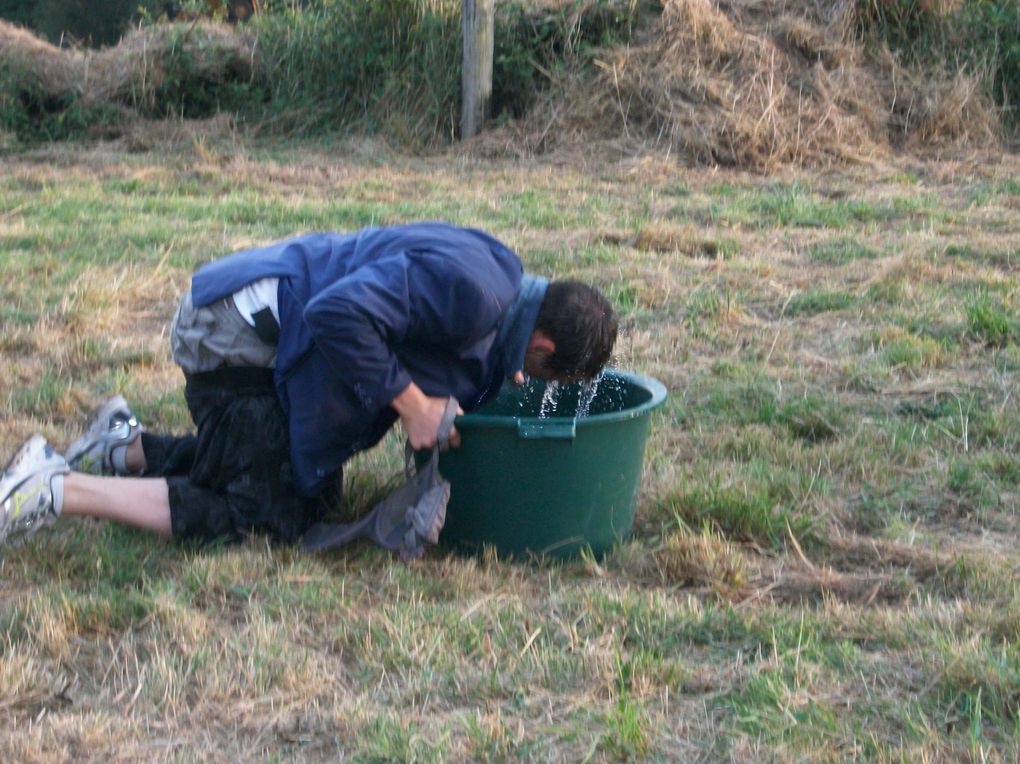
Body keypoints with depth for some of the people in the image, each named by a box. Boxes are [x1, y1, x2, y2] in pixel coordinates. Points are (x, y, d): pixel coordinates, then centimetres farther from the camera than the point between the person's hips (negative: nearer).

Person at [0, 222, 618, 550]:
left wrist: (493, 383, 5)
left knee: (316, 486, 18)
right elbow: (339, 316, -34)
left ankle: (129, 449, 24)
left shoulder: (498, 275, 8)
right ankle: (54, 492, -11)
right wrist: (412, 406, -24)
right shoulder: (470, 292, -25)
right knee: (267, 515, -11)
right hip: (237, 336, -11)